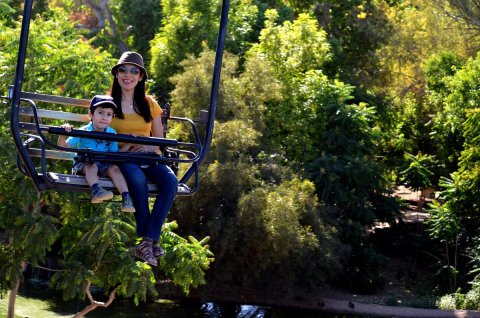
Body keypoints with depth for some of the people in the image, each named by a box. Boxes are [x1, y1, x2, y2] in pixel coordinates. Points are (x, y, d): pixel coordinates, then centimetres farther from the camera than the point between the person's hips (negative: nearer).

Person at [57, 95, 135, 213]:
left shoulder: (112, 133, 2)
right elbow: (63, 146, -14)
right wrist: (62, 135, -34)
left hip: (104, 164, 2)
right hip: (83, 164, -2)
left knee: (114, 168, -26)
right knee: (92, 165, -35)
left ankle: (126, 198, -39)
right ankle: (96, 190, -55)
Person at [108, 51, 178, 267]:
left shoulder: (150, 105, 16)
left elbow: (159, 139, 17)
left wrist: (148, 146, -8)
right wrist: (125, 145, -12)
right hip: (120, 158, -3)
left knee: (170, 181, -30)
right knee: (138, 179, -38)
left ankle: (149, 239, -32)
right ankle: (145, 238, -30)